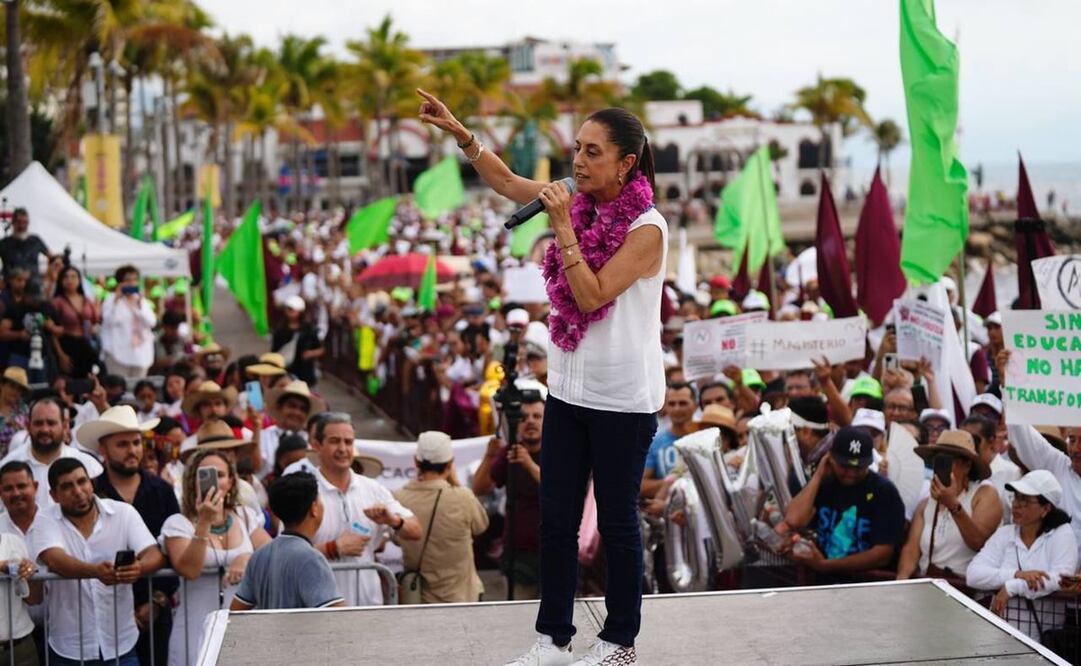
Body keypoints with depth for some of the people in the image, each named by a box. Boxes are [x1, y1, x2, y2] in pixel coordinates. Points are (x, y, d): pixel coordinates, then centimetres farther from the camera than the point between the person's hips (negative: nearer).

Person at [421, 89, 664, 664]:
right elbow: (505, 181, 12)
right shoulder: (579, 207, 4)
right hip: (568, 389, 6)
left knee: (616, 521, 5)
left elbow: (593, 295, -21)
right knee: (556, 517, 9)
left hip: (622, 399, -6)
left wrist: (563, 227, -23)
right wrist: (459, 132, 1)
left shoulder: (647, 228, -15)